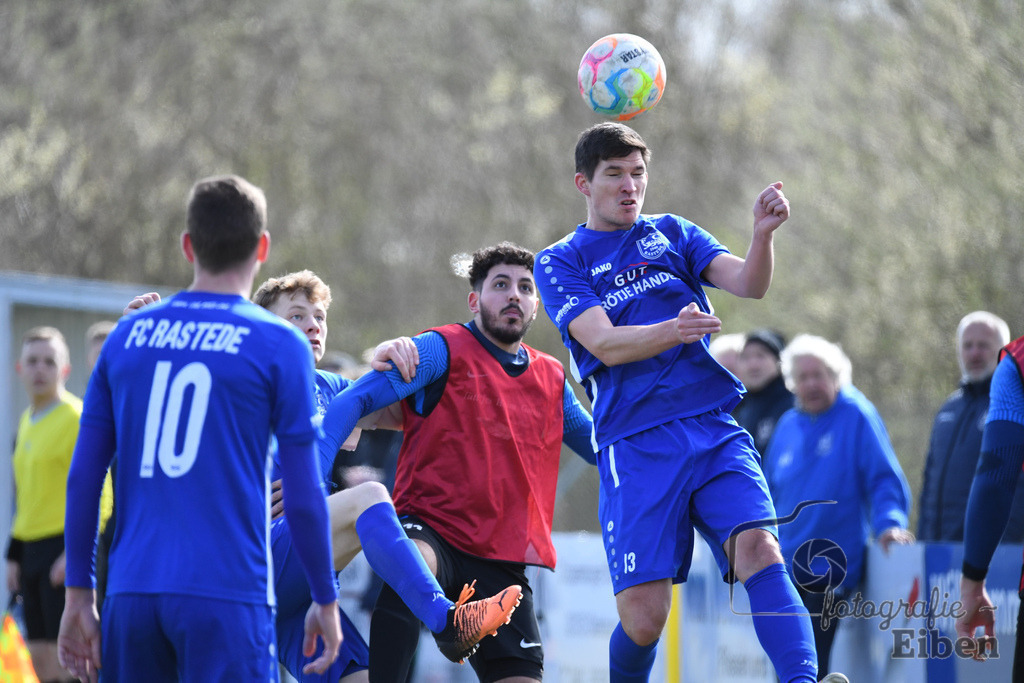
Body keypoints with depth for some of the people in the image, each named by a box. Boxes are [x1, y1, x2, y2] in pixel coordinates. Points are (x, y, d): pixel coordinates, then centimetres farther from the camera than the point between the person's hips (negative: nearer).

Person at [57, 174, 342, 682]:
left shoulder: (127, 336, 10)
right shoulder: (279, 346, -2)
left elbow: (83, 478, 10)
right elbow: (303, 496, -3)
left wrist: (78, 595, 16)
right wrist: (325, 602, 9)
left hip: (131, 593, 4)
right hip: (227, 599, -4)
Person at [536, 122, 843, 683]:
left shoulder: (672, 234, 18)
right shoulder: (560, 262, 9)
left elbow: (748, 285, 2)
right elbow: (603, 343, -8)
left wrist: (762, 235, -20)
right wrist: (673, 331, -27)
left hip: (714, 428, 2)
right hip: (635, 443, -2)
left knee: (759, 548, -24)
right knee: (643, 615, -11)